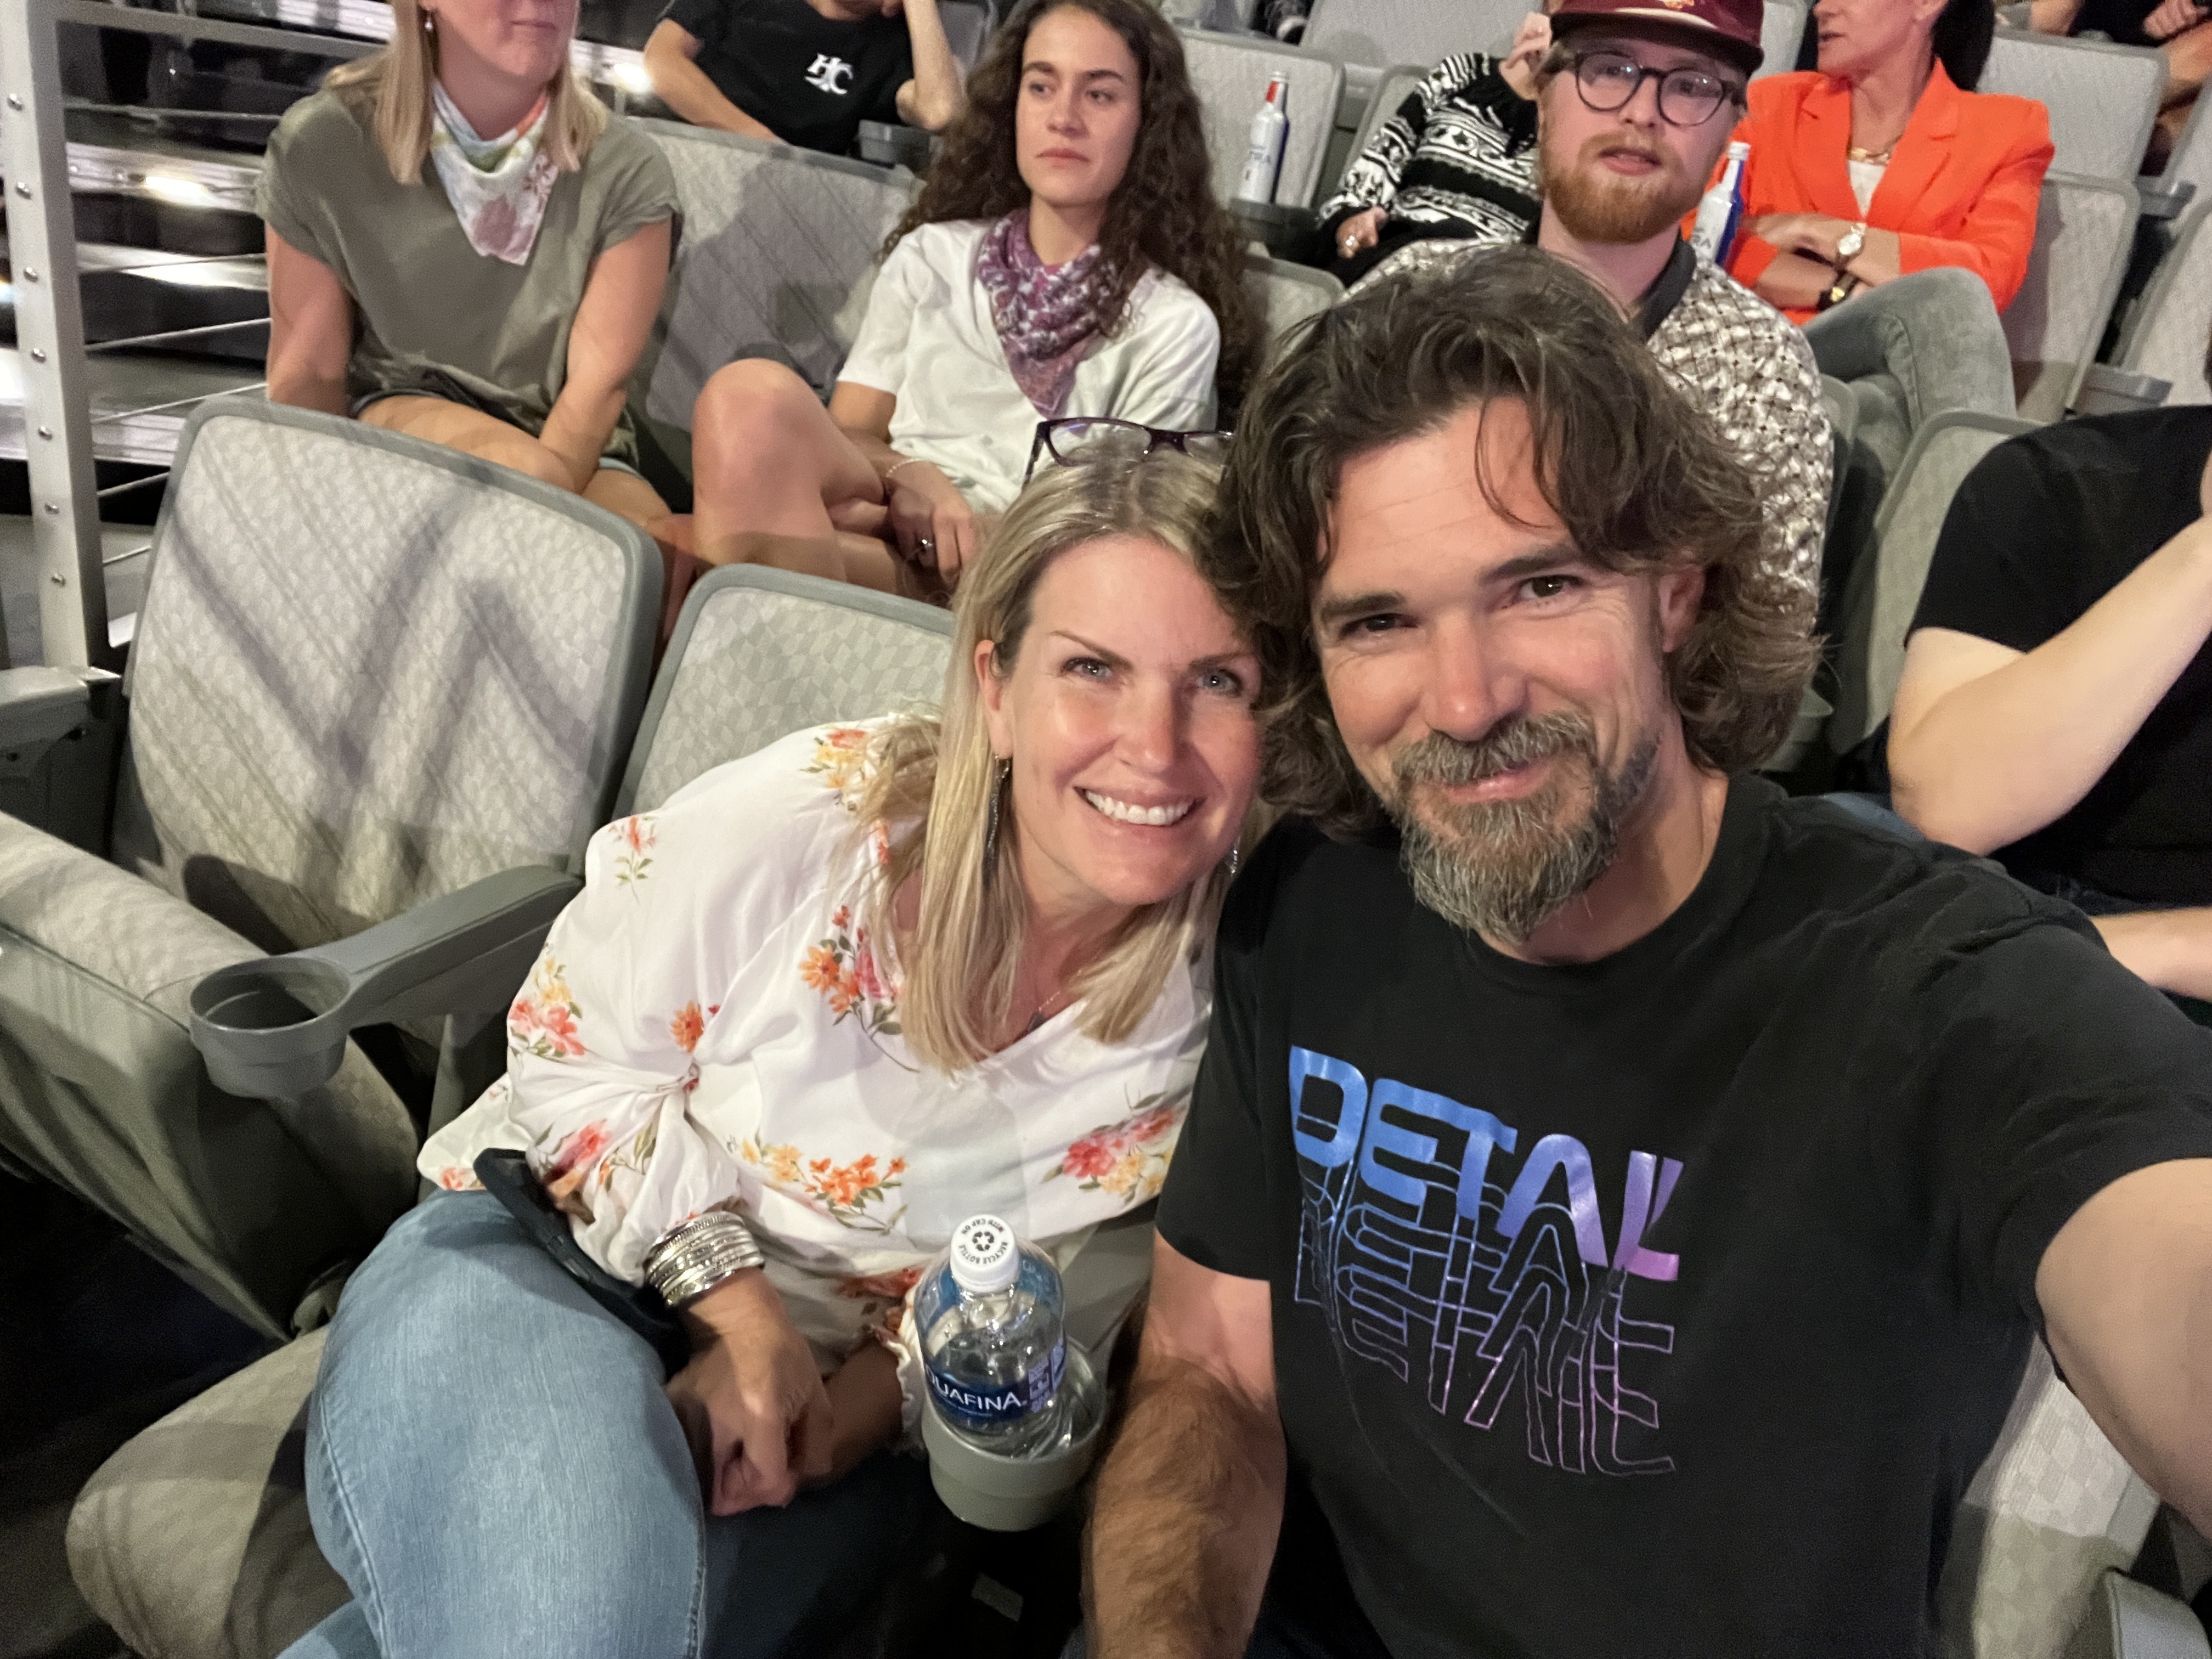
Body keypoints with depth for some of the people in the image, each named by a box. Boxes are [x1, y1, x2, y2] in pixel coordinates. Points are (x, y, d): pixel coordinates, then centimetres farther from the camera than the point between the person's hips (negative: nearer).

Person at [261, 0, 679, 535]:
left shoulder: (626, 173, -10)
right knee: (528, 474, -35)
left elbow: (599, 381, -14)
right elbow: (308, 371, -3)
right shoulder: (323, 146, -8)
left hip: (577, 450, 1)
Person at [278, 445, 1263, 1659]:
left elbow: (1032, 1280, 1)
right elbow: (575, 1066, -5)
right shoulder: (796, 825, -22)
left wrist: (876, 1390, -14)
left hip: (834, 1418, 3)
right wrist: (733, 1304, -16)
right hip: (548, 1259, -2)